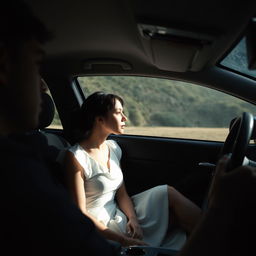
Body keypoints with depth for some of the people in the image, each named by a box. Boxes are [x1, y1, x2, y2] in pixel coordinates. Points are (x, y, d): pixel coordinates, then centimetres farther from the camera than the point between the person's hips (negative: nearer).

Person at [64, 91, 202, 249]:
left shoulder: (113, 147, 6)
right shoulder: (76, 157, -16)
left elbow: (121, 193, 7)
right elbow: (80, 212, -17)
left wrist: (133, 218, -13)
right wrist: (123, 240, -22)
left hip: (119, 215, 7)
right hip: (98, 228, -7)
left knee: (168, 193, -10)